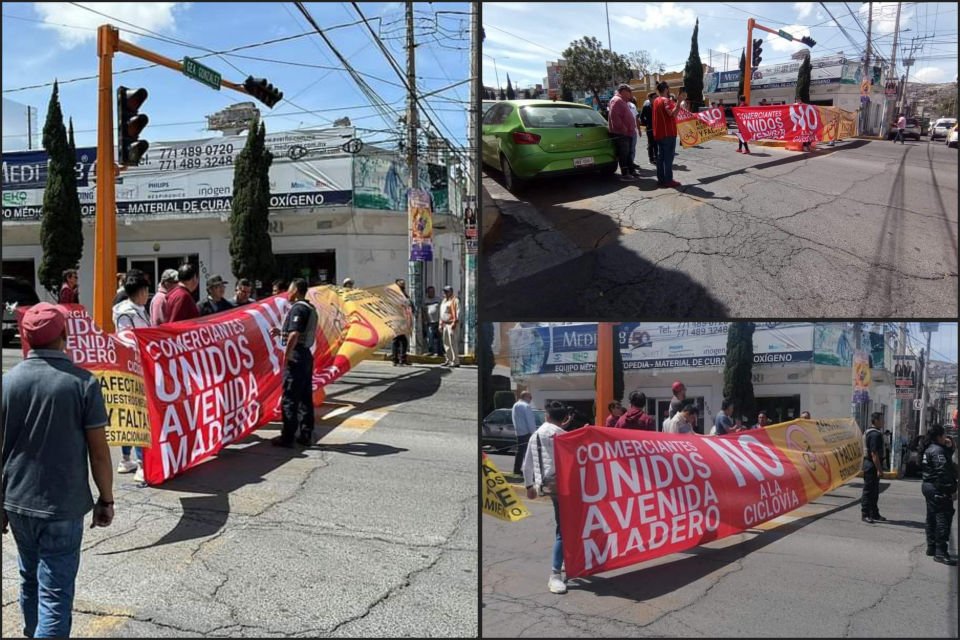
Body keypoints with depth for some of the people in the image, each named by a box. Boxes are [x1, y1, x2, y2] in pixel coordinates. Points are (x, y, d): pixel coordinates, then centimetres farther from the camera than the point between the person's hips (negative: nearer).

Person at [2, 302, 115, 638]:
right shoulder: (83, 382, -13)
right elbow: (98, 451, -11)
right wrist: (106, 499, 1)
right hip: (63, 506, -5)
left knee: (30, 581, 24)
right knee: (55, 593, 1)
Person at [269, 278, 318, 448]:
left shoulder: (297, 309, -13)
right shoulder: (310, 308, 16)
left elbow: (294, 335, -23)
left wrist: (286, 356, -18)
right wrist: (281, 332, 17)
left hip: (296, 356, -9)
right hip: (306, 354, 9)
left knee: (289, 399, -3)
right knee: (305, 398, 11)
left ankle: (287, 437, 1)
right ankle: (306, 435, 16)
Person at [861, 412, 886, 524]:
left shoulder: (868, 432, 15)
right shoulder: (875, 434, -17)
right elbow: (874, 453, -22)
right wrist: (878, 469, -22)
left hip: (868, 463, 10)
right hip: (872, 465, -10)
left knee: (874, 491, 16)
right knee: (869, 491, -4)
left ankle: (874, 514, 22)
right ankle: (865, 514, 0)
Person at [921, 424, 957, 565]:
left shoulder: (929, 449, 13)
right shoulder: (938, 450, -17)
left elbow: (948, 457, 24)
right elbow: (943, 473, -23)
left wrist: (949, 446, 6)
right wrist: (952, 490, -20)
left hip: (928, 485, 11)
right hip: (938, 490, -11)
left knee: (932, 518, 16)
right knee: (943, 519, -9)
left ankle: (931, 547, 24)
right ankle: (940, 553, -10)